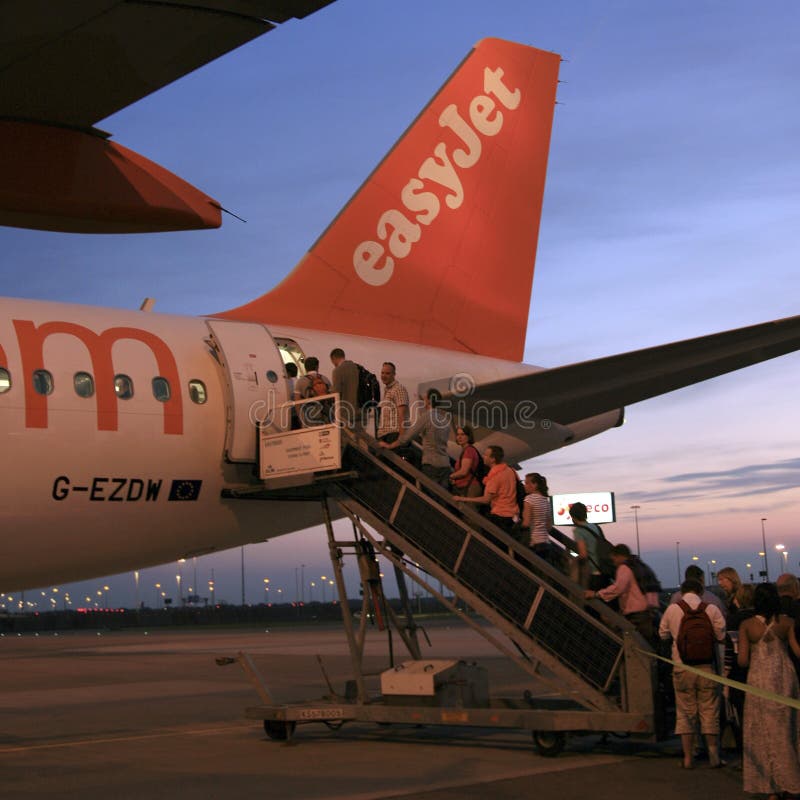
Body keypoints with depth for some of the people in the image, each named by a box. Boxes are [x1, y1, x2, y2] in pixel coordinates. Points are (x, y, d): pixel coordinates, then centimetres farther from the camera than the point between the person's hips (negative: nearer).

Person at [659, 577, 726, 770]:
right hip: (706, 667, 0)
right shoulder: (711, 609, -5)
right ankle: (713, 754, 7)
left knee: (685, 712, 8)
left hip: (682, 667, 0)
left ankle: (688, 757, 9)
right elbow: (721, 635, -2)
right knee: (709, 711, 8)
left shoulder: (672, 609, -3)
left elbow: (663, 634, 8)